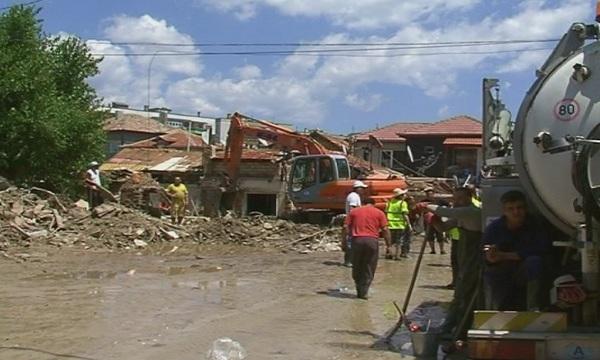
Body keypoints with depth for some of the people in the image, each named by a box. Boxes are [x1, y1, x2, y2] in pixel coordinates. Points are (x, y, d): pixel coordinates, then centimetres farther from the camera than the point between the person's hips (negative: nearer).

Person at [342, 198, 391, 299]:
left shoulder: (354, 211, 14)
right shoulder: (379, 213, 10)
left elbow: (346, 227, 6)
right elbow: (385, 230, 2)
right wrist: (388, 245, 6)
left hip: (357, 240, 1)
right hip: (372, 241, -1)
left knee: (357, 268, 14)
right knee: (369, 269, 8)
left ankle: (359, 291, 17)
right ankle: (364, 292, 5)